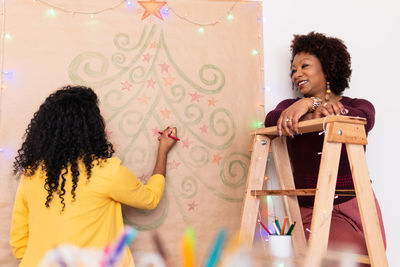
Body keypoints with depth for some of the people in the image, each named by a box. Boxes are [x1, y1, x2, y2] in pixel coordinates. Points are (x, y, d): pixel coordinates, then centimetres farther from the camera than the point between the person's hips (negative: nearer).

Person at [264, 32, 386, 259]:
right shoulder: (291, 106, 10)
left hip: (355, 206, 1)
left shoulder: (356, 105, 4)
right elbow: (271, 120, -14)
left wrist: (309, 104, -38)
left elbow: (363, 119, -21)